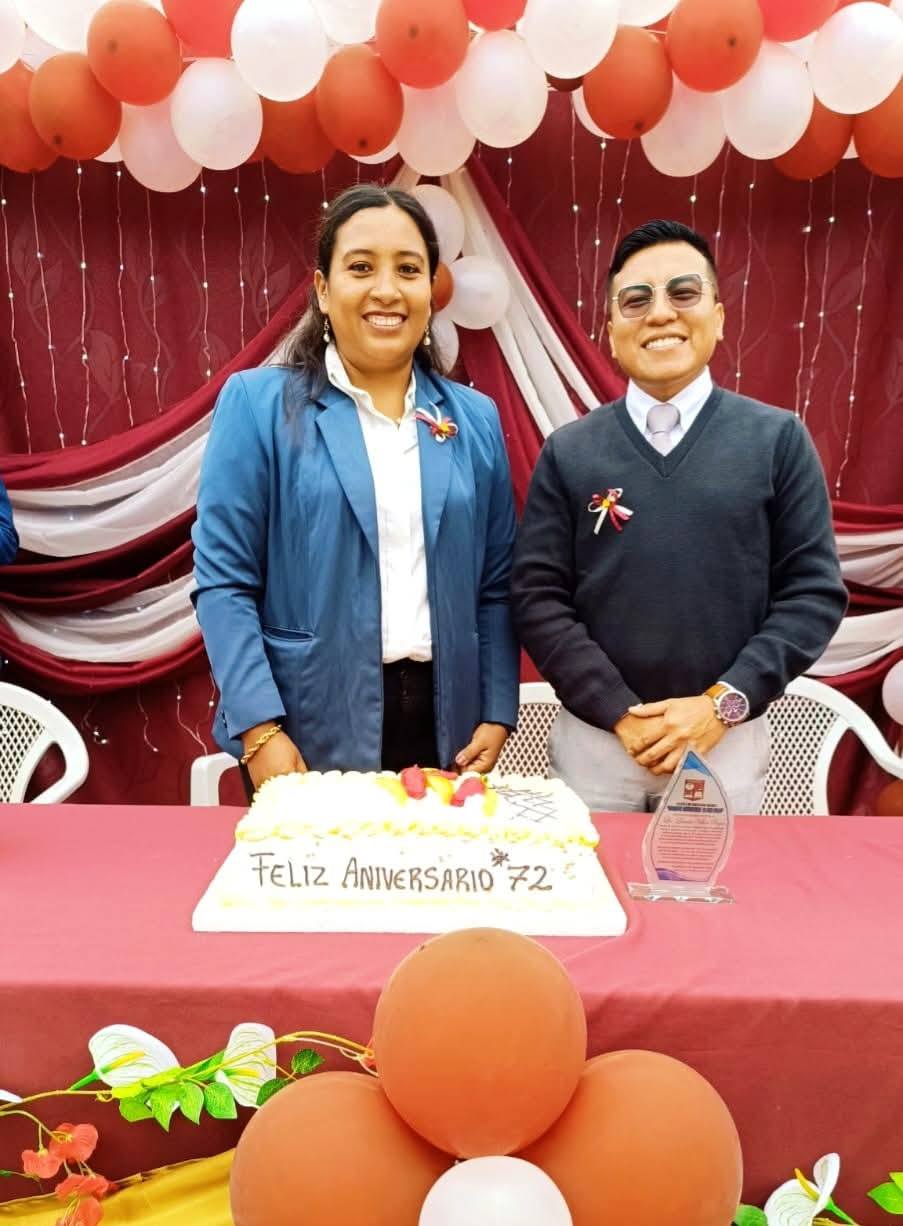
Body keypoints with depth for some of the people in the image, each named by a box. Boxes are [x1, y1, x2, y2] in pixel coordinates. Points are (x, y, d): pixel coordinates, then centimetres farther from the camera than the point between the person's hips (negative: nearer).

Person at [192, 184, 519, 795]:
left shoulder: (475, 419, 7)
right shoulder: (257, 402, -4)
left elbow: (496, 586, 8)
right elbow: (223, 580, -7)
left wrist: (496, 716, 0)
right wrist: (260, 728, -14)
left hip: (442, 728, 3)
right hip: (309, 731, -3)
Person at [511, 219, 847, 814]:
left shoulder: (779, 439, 0)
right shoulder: (567, 451, 1)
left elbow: (814, 592, -2)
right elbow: (537, 597, -3)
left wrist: (723, 702, -11)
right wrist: (622, 713, -11)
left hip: (729, 739, 0)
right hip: (593, 737, 1)